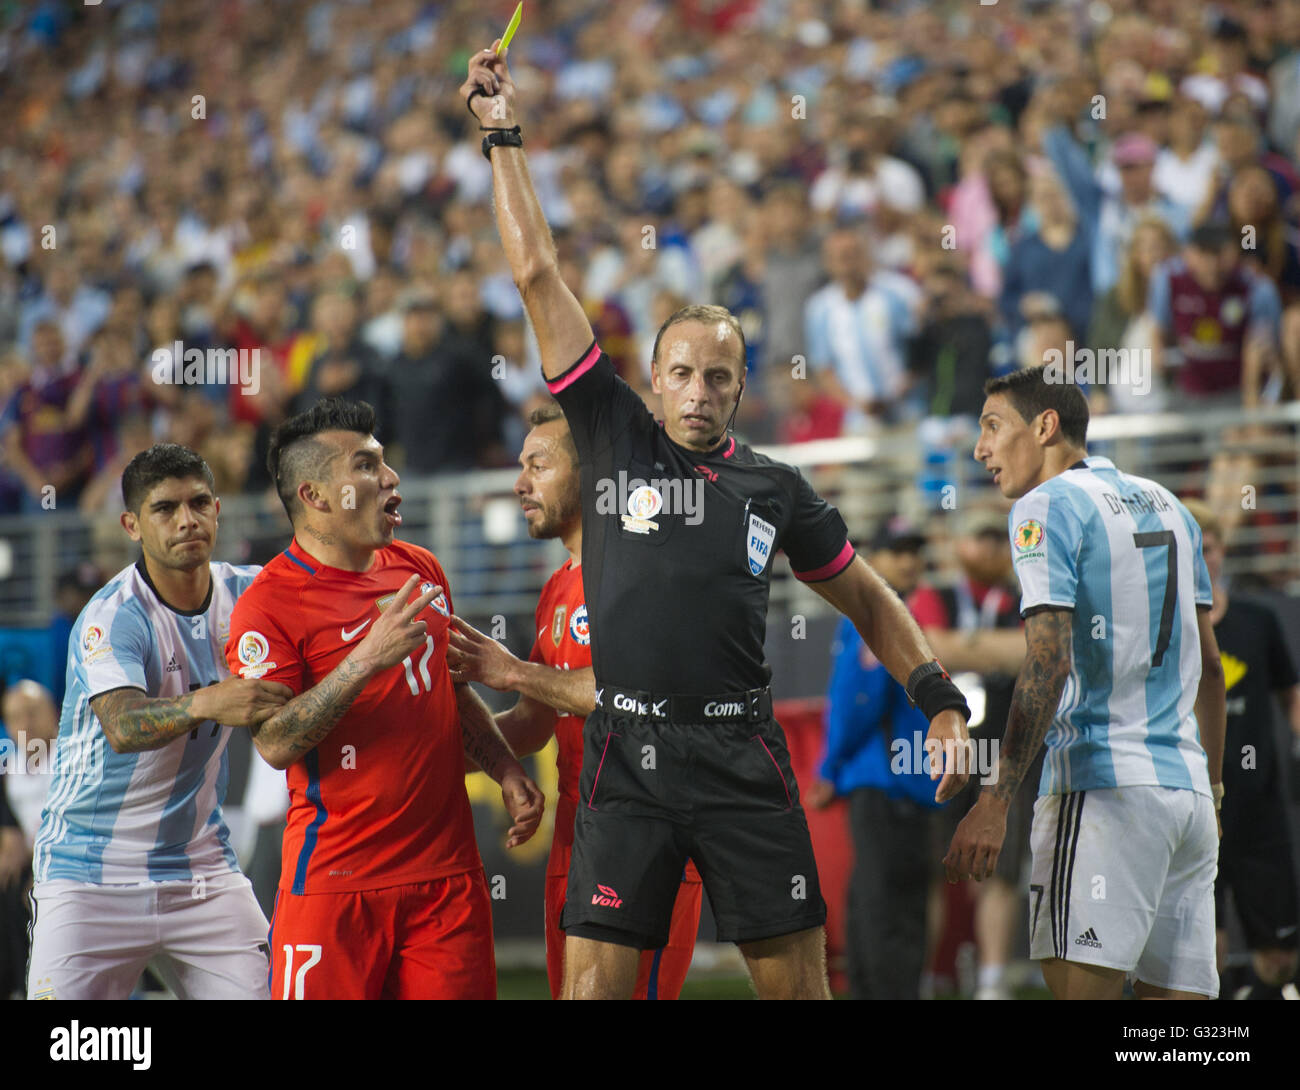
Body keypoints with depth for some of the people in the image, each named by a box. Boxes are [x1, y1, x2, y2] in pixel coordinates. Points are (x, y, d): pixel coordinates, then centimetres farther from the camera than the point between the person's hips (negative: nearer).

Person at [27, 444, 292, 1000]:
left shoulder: (246, 593, 1)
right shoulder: (111, 618, -15)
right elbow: (123, 726, -33)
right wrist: (205, 704, -52)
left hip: (202, 872, 5)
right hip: (90, 877, -4)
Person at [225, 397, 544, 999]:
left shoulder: (420, 570, 13)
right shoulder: (266, 604, -8)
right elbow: (274, 742, -18)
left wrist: (506, 773, 12)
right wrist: (367, 659, -24)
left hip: (448, 870, 5)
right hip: (336, 879, -5)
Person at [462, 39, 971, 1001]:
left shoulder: (774, 488, 11)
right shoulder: (614, 435, 8)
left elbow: (869, 600, 21)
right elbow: (538, 274, 7)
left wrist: (942, 701, 9)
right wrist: (503, 136, 7)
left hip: (742, 757, 1)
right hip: (626, 753, -1)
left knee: (798, 982, 0)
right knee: (596, 982, -5)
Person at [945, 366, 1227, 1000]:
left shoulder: (1046, 507, -3)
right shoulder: (1167, 506, 19)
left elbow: (1048, 662, -15)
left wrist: (996, 801, -18)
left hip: (1104, 787, -8)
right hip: (1189, 787, 8)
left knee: (1081, 988, -14)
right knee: (1174, 993, 4)